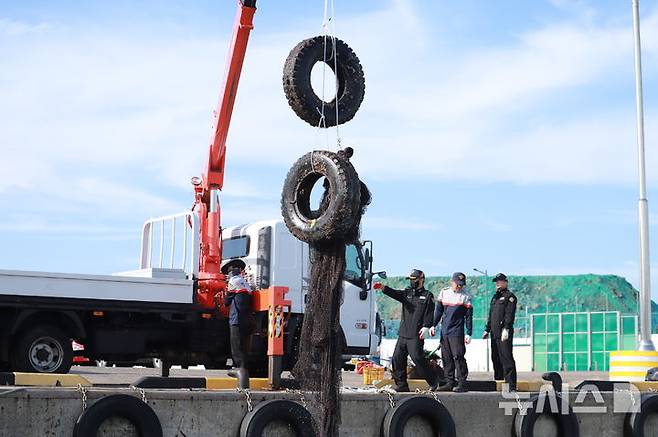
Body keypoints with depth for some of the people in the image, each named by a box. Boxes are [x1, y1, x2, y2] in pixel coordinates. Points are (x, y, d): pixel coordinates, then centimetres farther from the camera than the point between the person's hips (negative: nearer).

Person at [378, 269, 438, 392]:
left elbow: (429, 314, -6)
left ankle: (433, 381, 0)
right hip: (403, 334, 6)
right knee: (397, 358, 2)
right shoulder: (407, 293, 16)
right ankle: (401, 385, 10)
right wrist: (383, 288, -20)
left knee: (417, 357, -14)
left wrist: (426, 326, -19)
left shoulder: (427, 296, 2)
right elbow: (395, 293, -2)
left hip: (416, 335, -6)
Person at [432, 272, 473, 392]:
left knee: (458, 357, -10)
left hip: (457, 332, -5)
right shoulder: (444, 292, 10)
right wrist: (433, 325, 9)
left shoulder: (465, 296, -1)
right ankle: (450, 382, 11)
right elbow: (438, 310, 17)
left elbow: (469, 316, -1)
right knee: (446, 358, 6)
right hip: (444, 331, 5)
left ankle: (462, 383, -7)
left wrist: (469, 333, -6)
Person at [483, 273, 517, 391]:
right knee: (495, 359, 11)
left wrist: (506, 329, -23)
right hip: (494, 334, 8)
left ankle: (512, 386, -14)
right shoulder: (495, 297, 23)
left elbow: (510, 314, -13)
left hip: (504, 334, -8)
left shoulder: (509, 296, -2)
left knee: (506, 358, -13)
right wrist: (487, 330, 22)